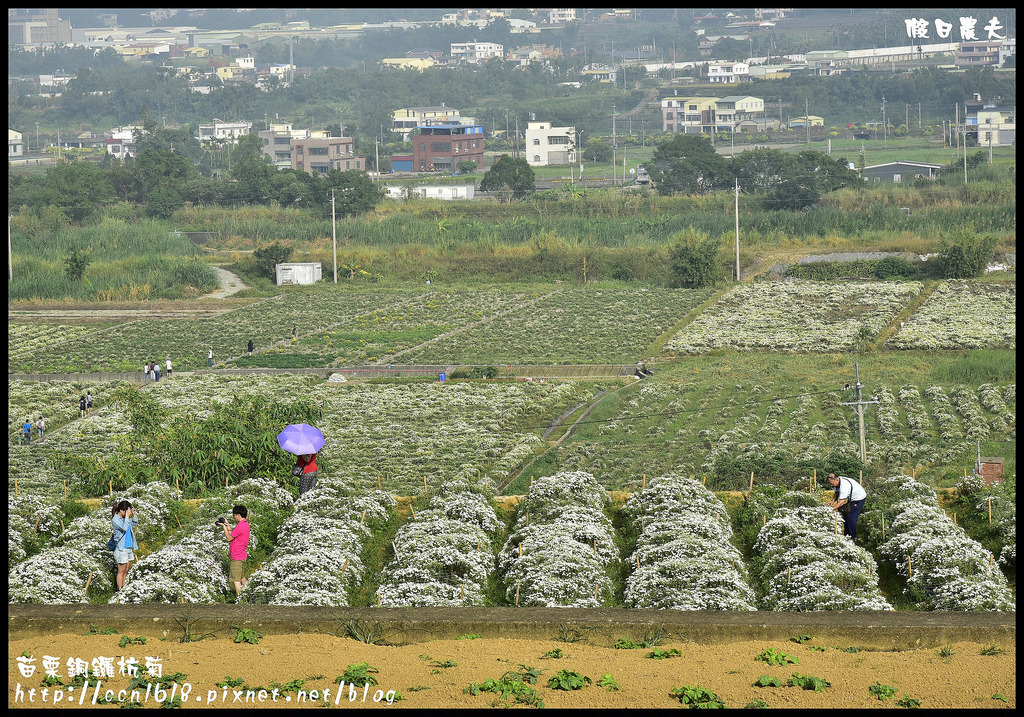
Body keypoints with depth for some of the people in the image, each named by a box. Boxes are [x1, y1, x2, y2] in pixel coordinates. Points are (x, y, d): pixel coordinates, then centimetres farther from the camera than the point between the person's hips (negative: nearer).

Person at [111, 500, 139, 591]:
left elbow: (135, 523, 24)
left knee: (126, 571, 11)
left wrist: (134, 514, 8)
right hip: (121, 549, -8)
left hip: (129, 548, 8)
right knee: (121, 571, -2)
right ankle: (120, 590, 3)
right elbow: (124, 528, -25)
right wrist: (127, 516, -20)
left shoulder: (125, 518, 10)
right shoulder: (115, 519, -12)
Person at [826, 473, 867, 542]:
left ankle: (853, 537, -4)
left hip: (859, 498, -10)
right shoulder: (837, 482, -6)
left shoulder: (844, 485, -35)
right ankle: (846, 535, 17)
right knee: (845, 515, 9)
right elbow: (836, 493, 7)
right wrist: (832, 502, -10)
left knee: (851, 517, -13)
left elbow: (842, 501, -34)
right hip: (852, 498, 10)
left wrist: (832, 509, -34)